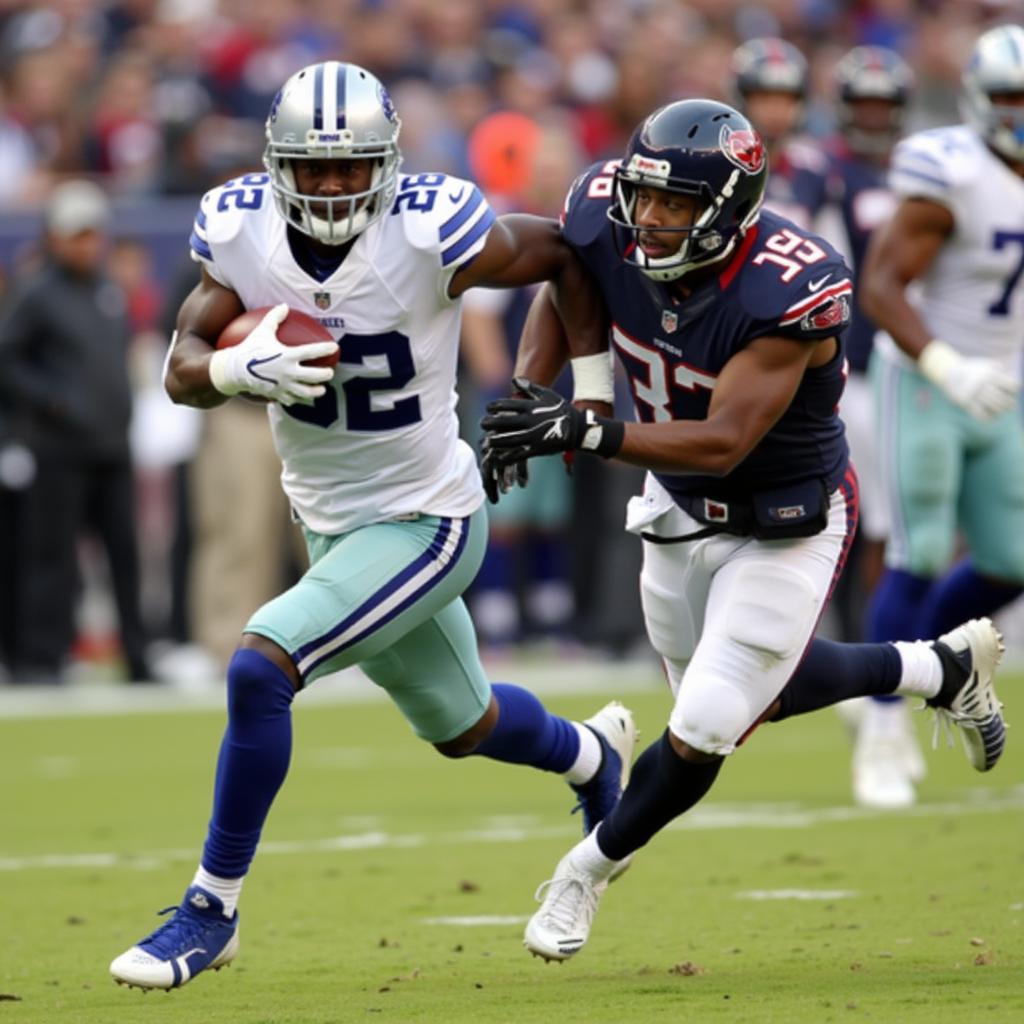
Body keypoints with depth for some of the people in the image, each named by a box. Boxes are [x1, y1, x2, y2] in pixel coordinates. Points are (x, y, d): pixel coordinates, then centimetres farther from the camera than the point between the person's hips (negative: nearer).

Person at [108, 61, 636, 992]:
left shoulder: (431, 234, -25)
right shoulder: (238, 229, -12)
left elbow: (567, 253, -10)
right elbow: (183, 368, -8)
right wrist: (239, 368, -30)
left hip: (426, 522, -6)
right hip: (330, 523, 6)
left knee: (260, 667, -22)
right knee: (461, 725, 25)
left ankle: (212, 911, -8)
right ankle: (593, 753, 59)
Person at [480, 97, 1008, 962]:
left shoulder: (788, 293, -38)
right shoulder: (611, 229, -22)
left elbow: (723, 443, -40)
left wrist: (581, 432, -48)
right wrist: (528, 394, -13)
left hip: (782, 530, -6)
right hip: (679, 505, 6)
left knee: (704, 729, -5)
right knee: (752, 685, 24)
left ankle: (593, 867, 23)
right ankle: (942, 669, 46)